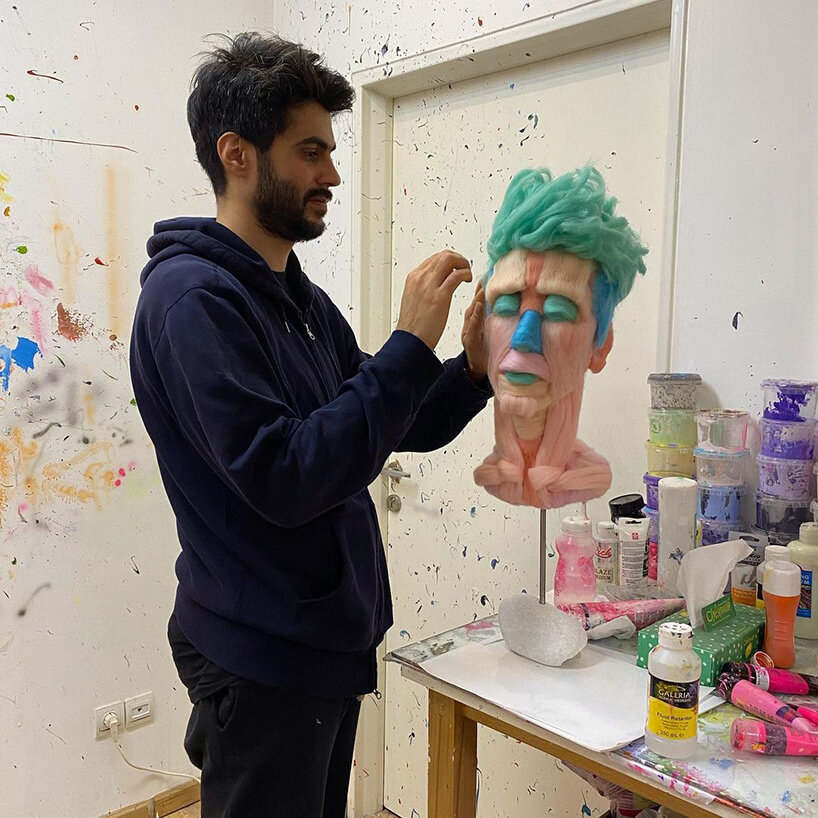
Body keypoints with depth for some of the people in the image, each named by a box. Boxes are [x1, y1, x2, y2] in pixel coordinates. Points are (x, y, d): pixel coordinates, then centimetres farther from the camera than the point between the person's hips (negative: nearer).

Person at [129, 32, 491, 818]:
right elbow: (283, 479, -28)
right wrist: (410, 347, -26)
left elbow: (390, 428, 11)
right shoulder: (192, 296, -19)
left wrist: (472, 369, -6)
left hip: (329, 640, 9)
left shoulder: (302, 299, 9)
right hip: (261, 662, -9)